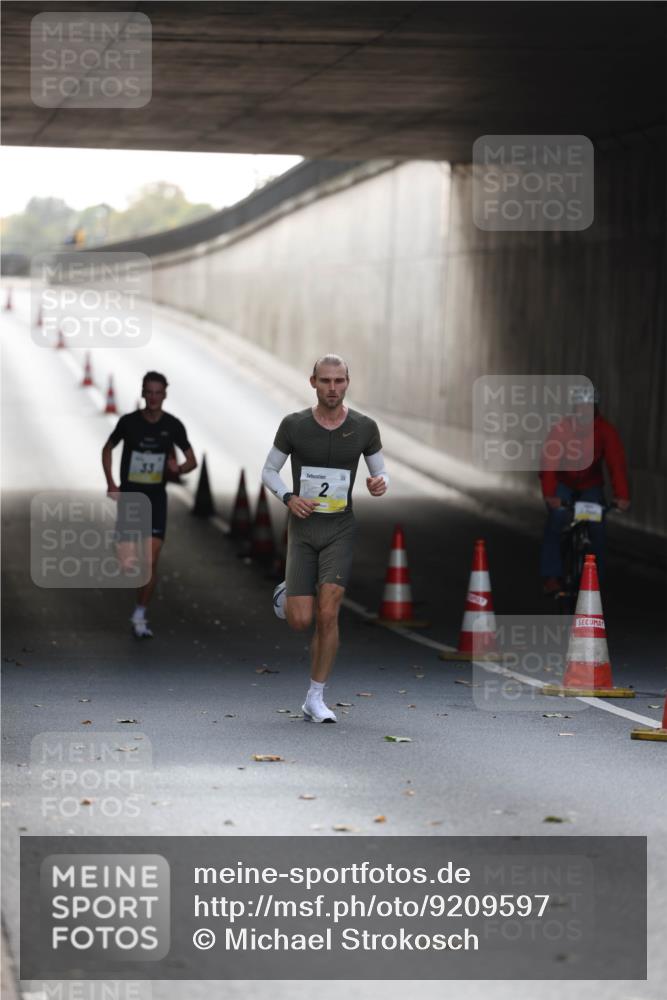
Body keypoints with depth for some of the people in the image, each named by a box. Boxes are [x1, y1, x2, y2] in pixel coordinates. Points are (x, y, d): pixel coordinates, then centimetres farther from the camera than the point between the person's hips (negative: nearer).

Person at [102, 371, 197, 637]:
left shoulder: (173, 425, -4)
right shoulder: (129, 421, -7)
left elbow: (192, 460, 7)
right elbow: (107, 449, 10)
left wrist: (180, 468, -17)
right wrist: (111, 483, -2)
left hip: (156, 498, 1)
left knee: (151, 562, -8)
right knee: (128, 564, -5)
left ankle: (139, 616, 6)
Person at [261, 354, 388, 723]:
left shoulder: (365, 427, -6)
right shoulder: (294, 425, -8)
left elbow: (381, 474, 6)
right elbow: (268, 471, 3)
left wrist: (380, 484, -20)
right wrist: (289, 498, -18)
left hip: (340, 530, 0)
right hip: (302, 530, 0)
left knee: (327, 615, -14)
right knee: (300, 622, -5)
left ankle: (315, 699, 1)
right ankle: (288, 594, 34)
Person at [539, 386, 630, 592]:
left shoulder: (606, 431, -20)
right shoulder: (561, 428, -23)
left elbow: (616, 463, -29)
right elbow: (549, 462, -32)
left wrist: (622, 496, -43)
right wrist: (549, 494, -48)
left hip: (591, 485, 1)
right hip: (563, 483, -1)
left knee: (596, 526, -15)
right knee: (557, 518, -24)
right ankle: (550, 577, -21)